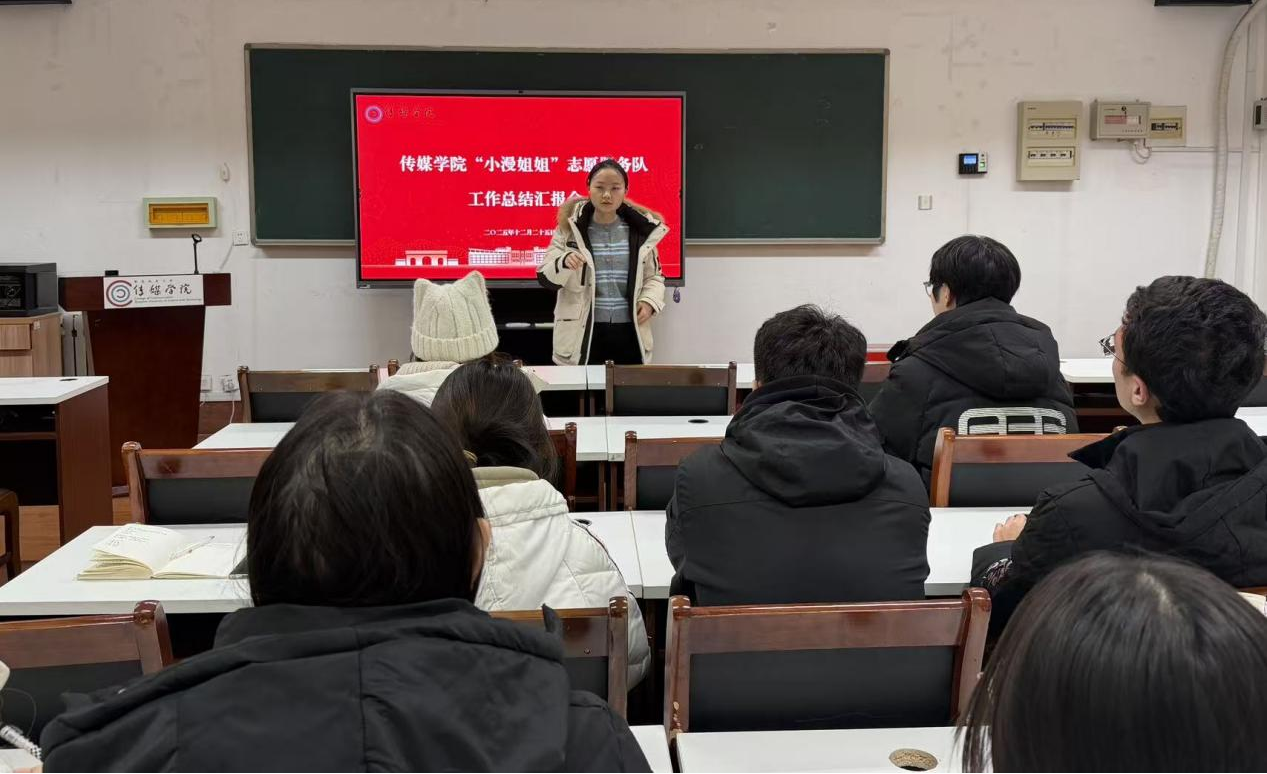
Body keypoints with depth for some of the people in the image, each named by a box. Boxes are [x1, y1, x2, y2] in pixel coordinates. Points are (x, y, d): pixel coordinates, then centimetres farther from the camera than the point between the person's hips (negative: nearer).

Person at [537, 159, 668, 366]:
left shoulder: (642, 229, 4)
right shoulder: (570, 227, 0)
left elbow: (654, 275, 15)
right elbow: (545, 279, -2)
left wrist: (649, 301, -5)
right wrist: (564, 262, -23)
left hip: (628, 332, 2)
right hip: (582, 333, -2)